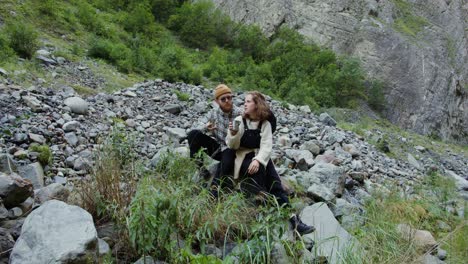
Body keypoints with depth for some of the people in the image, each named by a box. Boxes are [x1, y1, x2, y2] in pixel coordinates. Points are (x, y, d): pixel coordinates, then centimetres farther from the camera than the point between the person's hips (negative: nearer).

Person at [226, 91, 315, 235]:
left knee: (275, 183, -19)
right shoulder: (239, 121, 5)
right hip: (243, 158, -1)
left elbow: (266, 146, -7)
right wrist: (233, 134, -19)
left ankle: (291, 217, -23)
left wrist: (257, 160, -25)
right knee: (258, 171, -33)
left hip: (260, 158, 1)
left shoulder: (265, 124, 6)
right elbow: (232, 146, 2)